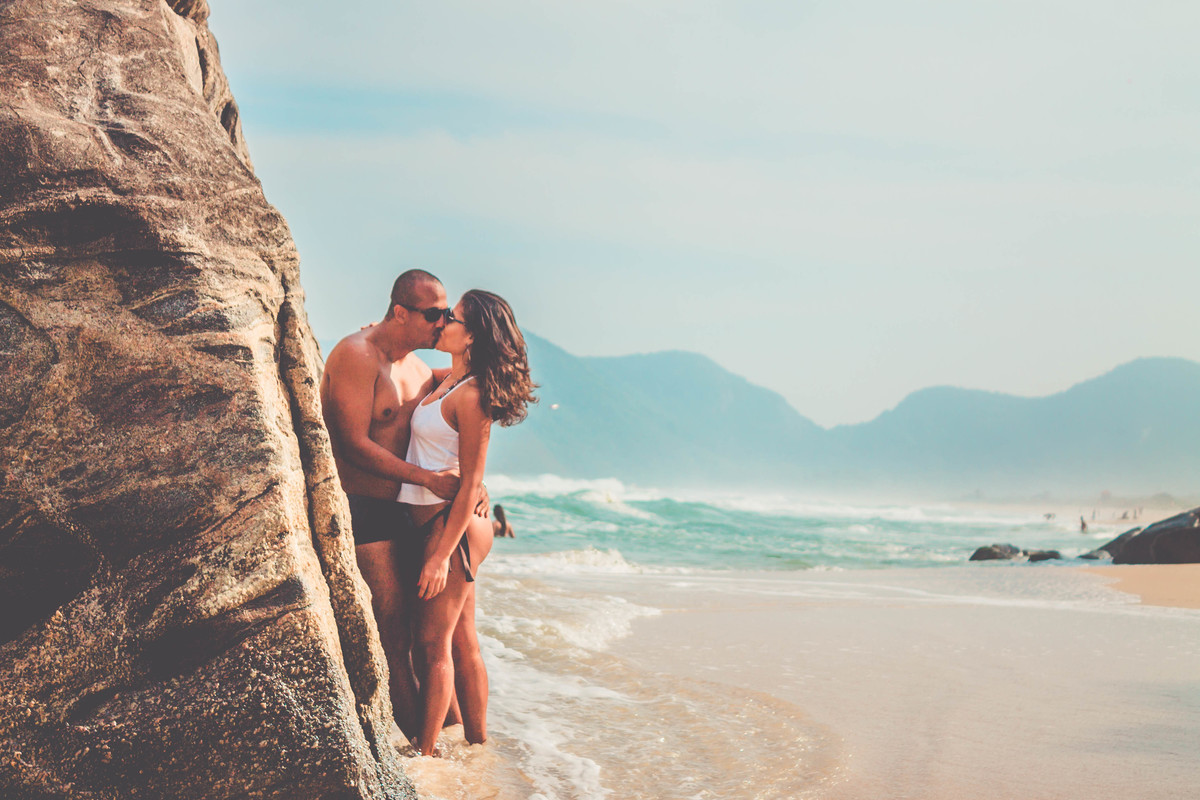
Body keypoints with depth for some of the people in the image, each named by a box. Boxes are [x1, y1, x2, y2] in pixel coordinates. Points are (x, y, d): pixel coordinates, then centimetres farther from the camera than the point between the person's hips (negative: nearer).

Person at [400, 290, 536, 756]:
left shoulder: (471, 396, -16)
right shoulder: (447, 381, 10)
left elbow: (470, 484, -18)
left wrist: (441, 556, -20)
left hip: (454, 525, -9)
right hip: (438, 522, 9)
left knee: (434, 643, -6)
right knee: (462, 643, 13)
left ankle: (424, 755, -1)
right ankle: (478, 747, 21)